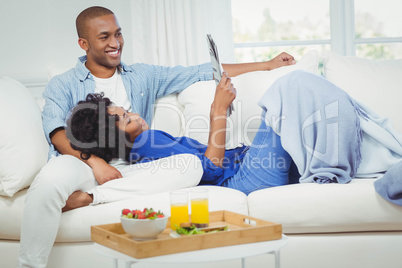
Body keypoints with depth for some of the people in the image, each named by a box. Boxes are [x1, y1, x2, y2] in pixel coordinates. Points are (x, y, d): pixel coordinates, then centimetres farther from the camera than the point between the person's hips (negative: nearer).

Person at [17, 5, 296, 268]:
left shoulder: (143, 76, 23)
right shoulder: (62, 85, 13)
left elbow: (203, 72, 22)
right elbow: (57, 133, -5)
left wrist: (267, 65, 20)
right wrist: (95, 161, -24)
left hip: (130, 166, 3)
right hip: (81, 162, -3)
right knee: (50, 181, -39)